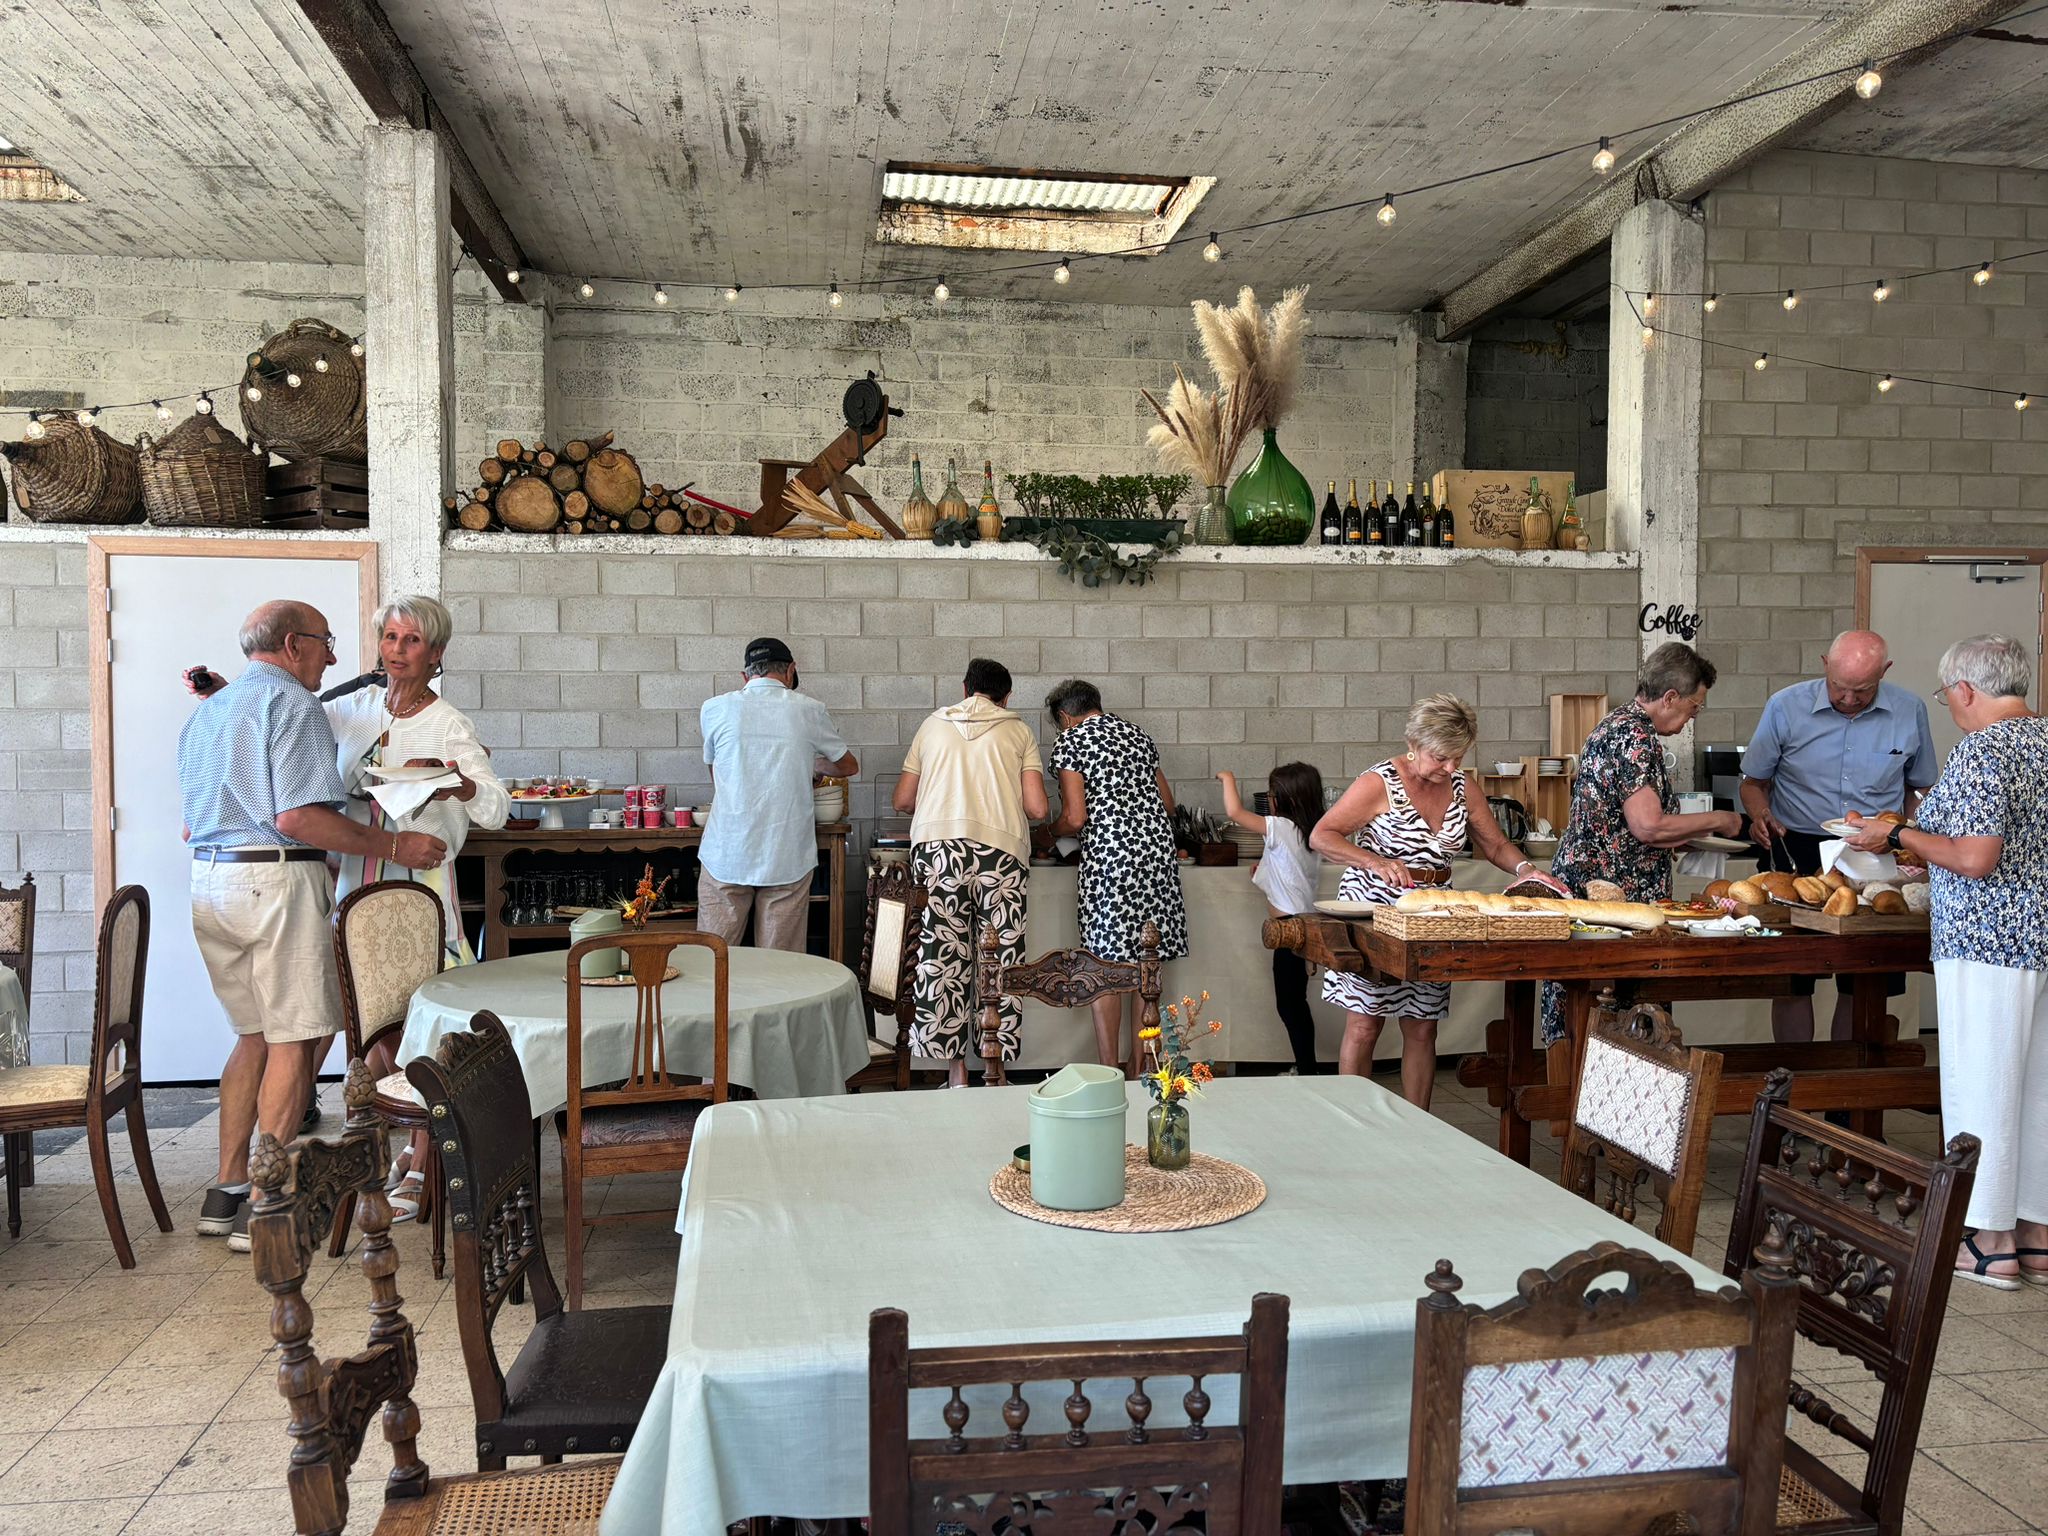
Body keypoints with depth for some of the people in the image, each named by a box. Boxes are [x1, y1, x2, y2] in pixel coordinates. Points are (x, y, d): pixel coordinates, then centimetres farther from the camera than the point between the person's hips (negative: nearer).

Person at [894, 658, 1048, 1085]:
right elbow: (1037, 809, 5)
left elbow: (903, 801, 19)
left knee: (942, 958, 4)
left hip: (937, 846, 1)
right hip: (1002, 850, -1)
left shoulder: (934, 724, 19)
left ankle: (956, 1074, 4)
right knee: (1001, 959, 4)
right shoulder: (1019, 731, 14)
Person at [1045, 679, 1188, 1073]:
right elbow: (1168, 804, 21)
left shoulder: (1069, 741, 0)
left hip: (1109, 853, -6)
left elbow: (1075, 817, -8)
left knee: (1106, 966, 0)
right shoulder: (1137, 735, 19)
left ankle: (1110, 1073, 1)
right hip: (1157, 848, 6)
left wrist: (1049, 832, 11)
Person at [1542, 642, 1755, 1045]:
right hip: (1611, 891, -10)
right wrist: (1717, 820, -6)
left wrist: (1696, 834, 21)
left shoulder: (1617, 724, 18)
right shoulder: (1635, 736, -14)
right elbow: (1648, 826, -20)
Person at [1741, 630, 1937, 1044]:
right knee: (1792, 981, 1)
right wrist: (1761, 815, -16)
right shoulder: (1786, 706, -4)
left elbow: (1918, 788, 14)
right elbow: (1754, 782, 5)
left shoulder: (1910, 712, 1)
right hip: (1799, 850, -1)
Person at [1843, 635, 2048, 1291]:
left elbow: (1976, 860, -23)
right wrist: (1927, 849, 23)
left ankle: (1991, 1241, 9)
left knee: (1980, 1087, 0)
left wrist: (1899, 837, -9)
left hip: (1989, 942, -9)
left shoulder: (1982, 752, -16)